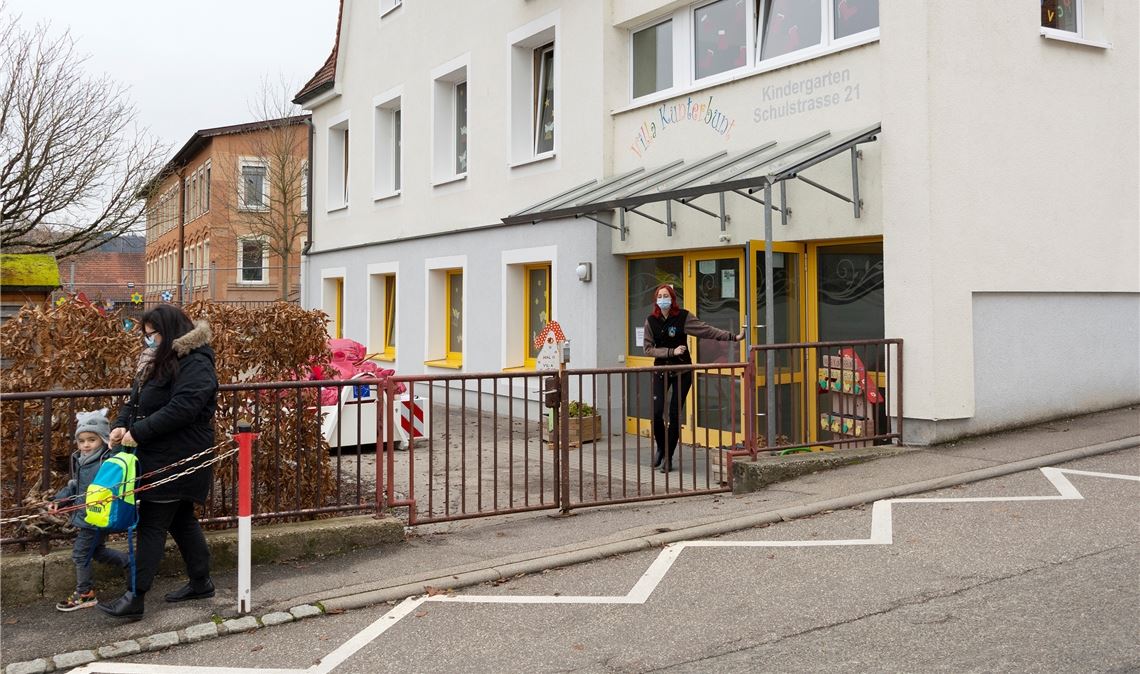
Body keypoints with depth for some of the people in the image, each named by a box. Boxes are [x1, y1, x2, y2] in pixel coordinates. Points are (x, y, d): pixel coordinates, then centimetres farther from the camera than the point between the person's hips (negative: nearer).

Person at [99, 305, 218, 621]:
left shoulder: (195, 365, -17)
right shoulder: (158, 360, 13)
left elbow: (180, 409, -27)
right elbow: (136, 397, 15)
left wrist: (139, 432, -24)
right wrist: (122, 424, -4)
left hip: (176, 461, -10)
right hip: (158, 456, 10)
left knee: (151, 525, -5)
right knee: (181, 520, 16)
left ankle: (136, 598, 1)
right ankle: (201, 583, 28)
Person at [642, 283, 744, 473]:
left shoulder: (683, 317, -7)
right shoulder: (651, 321, -2)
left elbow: (707, 330, -11)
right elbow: (648, 348, -4)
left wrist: (733, 337, -20)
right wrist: (672, 352, -15)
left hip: (682, 370, -1)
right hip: (661, 370, 1)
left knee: (675, 415, -2)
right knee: (657, 412, -10)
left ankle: (668, 457, 12)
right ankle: (661, 448, 18)